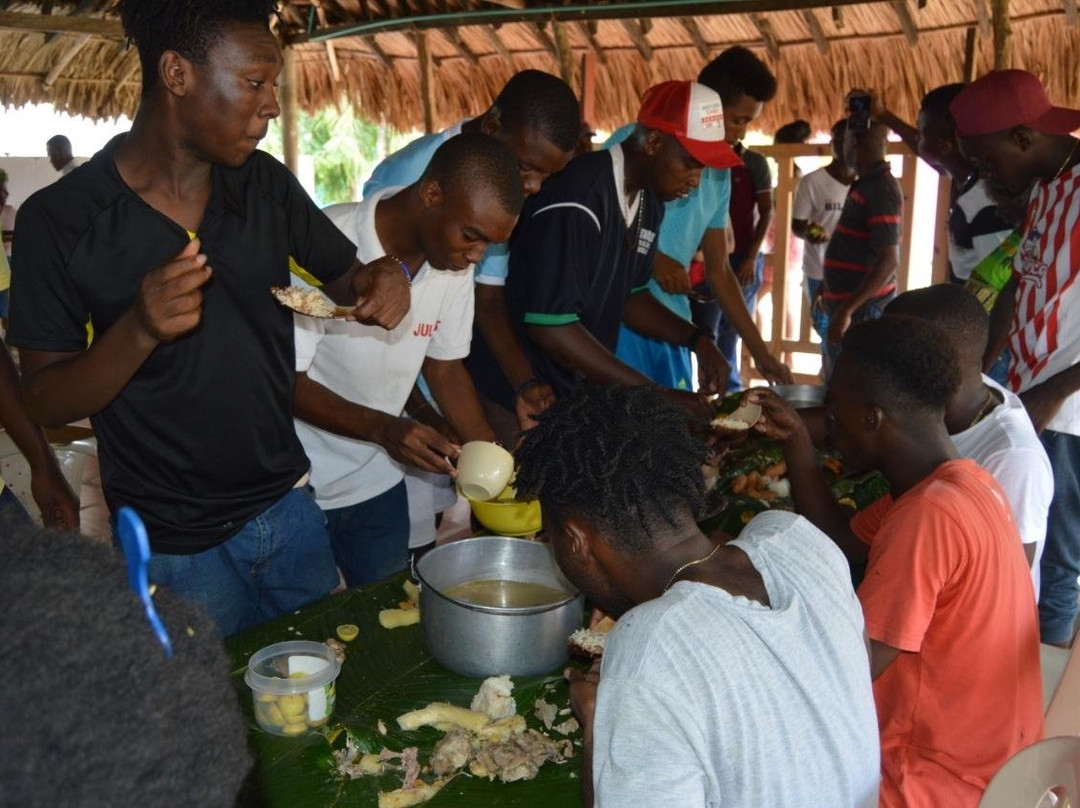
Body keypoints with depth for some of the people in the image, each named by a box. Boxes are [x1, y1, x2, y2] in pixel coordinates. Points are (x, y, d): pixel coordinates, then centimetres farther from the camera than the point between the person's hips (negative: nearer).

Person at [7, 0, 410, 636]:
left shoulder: (266, 184, -2)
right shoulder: (59, 220, -13)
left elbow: (345, 278, 10)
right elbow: (45, 403, -10)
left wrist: (379, 281, -15)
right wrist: (139, 331, -29)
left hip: (287, 505, 4)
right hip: (173, 545, -4)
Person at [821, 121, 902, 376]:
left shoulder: (880, 188, -17)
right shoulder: (866, 184, 12)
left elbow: (889, 260, -24)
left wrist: (846, 310, -26)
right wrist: (828, 288, 26)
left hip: (863, 310, -10)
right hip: (849, 305, 10)